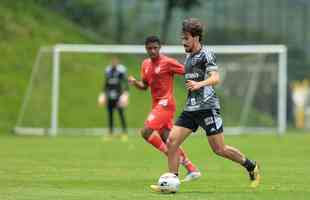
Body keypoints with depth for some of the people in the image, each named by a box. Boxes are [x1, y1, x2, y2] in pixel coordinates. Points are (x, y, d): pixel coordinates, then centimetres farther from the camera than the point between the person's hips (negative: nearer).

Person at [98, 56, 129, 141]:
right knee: (110, 114, 6)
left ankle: (125, 134, -7)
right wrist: (103, 94, 21)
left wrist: (125, 93, -20)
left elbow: (125, 82, -10)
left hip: (118, 95, -6)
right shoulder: (108, 70, 12)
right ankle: (110, 133, 11)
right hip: (109, 95, 6)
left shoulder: (121, 70, -6)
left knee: (121, 114, -9)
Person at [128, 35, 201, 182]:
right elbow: (144, 86, 20)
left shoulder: (167, 62, -10)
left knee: (146, 131, -18)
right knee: (166, 139, 6)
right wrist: (134, 82, 0)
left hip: (165, 103, -8)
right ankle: (192, 170, 12)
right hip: (156, 104, 8)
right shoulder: (146, 64, 12)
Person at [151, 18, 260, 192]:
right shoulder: (189, 56, 16)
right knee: (172, 141, -5)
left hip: (207, 106, -8)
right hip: (191, 108, 8)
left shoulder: (206, 54, -10)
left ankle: (251, 166, 16)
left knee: (219, 149, -5)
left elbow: (215, 78, -24)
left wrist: (199, 84, -41)